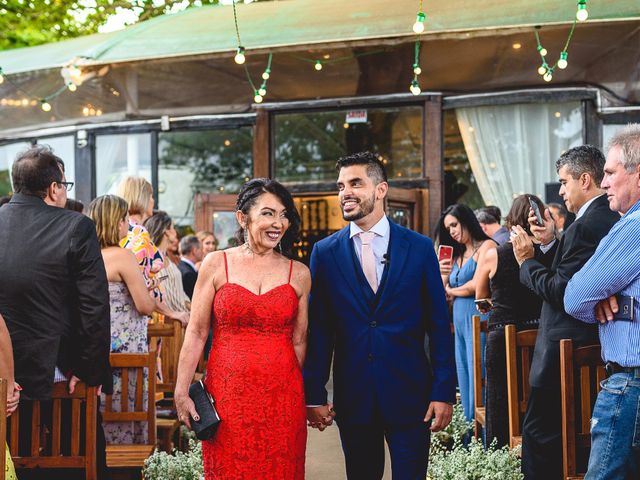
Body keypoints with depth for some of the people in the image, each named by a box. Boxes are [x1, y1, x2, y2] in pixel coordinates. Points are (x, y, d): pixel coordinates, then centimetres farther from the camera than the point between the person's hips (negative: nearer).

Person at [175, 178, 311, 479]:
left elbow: (299, 342, 9)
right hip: (227, 395, -1)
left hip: (281, 399, 1)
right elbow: (196, 333, 1)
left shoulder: (299, 274, 5)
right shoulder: (216, 265, 1)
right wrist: (181, 392, -3)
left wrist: (302, 396, 13)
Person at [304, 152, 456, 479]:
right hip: (352, 397, 1)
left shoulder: (419, 247, 1)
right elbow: (318, 330, 3)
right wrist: (314, 395, -1)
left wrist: (444, 392, -4)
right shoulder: (325, 253, 3)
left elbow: (439, 326, 1)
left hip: (409, 393, -1)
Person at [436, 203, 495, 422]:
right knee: (465, 382, 8)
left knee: (478, 380, -7)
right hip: (459, 322, 8)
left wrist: (452, 290, 4)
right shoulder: (456, 255, 18)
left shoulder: (487, 246, -5)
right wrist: (443, 275, -2)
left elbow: (476, 286, -14)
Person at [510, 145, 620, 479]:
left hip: (566, 350, -10)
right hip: (593, 347, 10)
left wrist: (527, 261, -10)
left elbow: (560, 292, -22)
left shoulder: (584, 225, -20)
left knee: (538, 431, -4)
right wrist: (550, 243, 6)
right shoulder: (610, 218, 11)